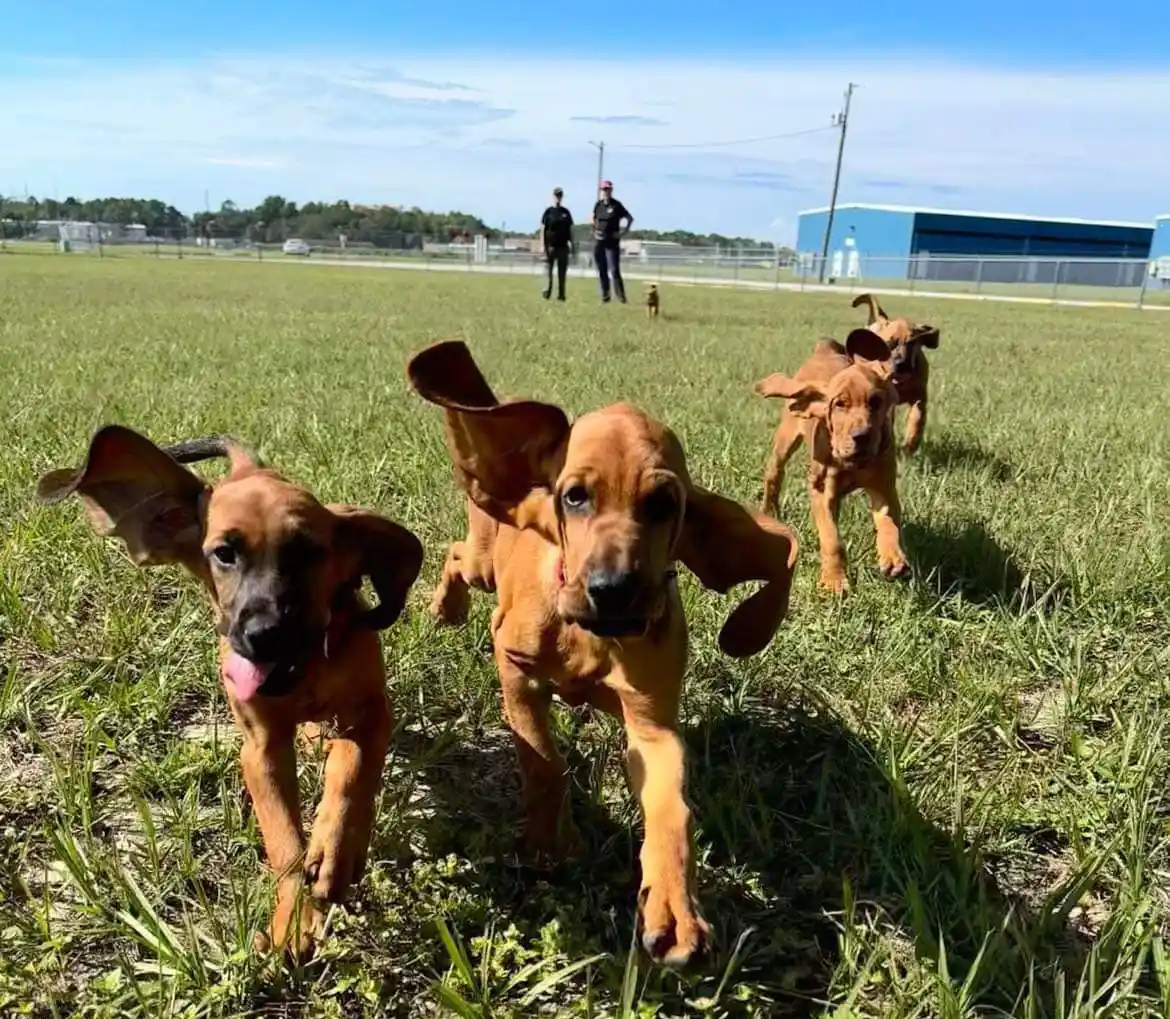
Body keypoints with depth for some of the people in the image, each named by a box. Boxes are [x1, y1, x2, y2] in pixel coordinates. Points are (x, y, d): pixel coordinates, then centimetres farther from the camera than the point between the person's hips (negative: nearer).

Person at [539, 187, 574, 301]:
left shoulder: (566, 212, 10)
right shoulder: (548, 212, 2)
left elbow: (570, 229, 13)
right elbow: (542, 229, -1)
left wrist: (571, 243, 4)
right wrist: (543, 245, -8)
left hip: (563, 247, 3)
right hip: (550, 246, -3)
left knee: (562, 273, 4)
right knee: (548, 273, -4)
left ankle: (561, 295, 7)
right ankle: (546, 294, -2)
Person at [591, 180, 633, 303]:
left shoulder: (616, 205, -4)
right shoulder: (598, 205, 8)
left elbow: (630, 218, -1)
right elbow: (593, 219, 25)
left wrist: (624, 232, -8)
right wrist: (594, 229, 9)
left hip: (612, 242, -4)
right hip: (598, 242, 4)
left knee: (614, 270, -11)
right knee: (602, 270, 7)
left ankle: (621, 295, -8)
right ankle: (605, 295, 15)